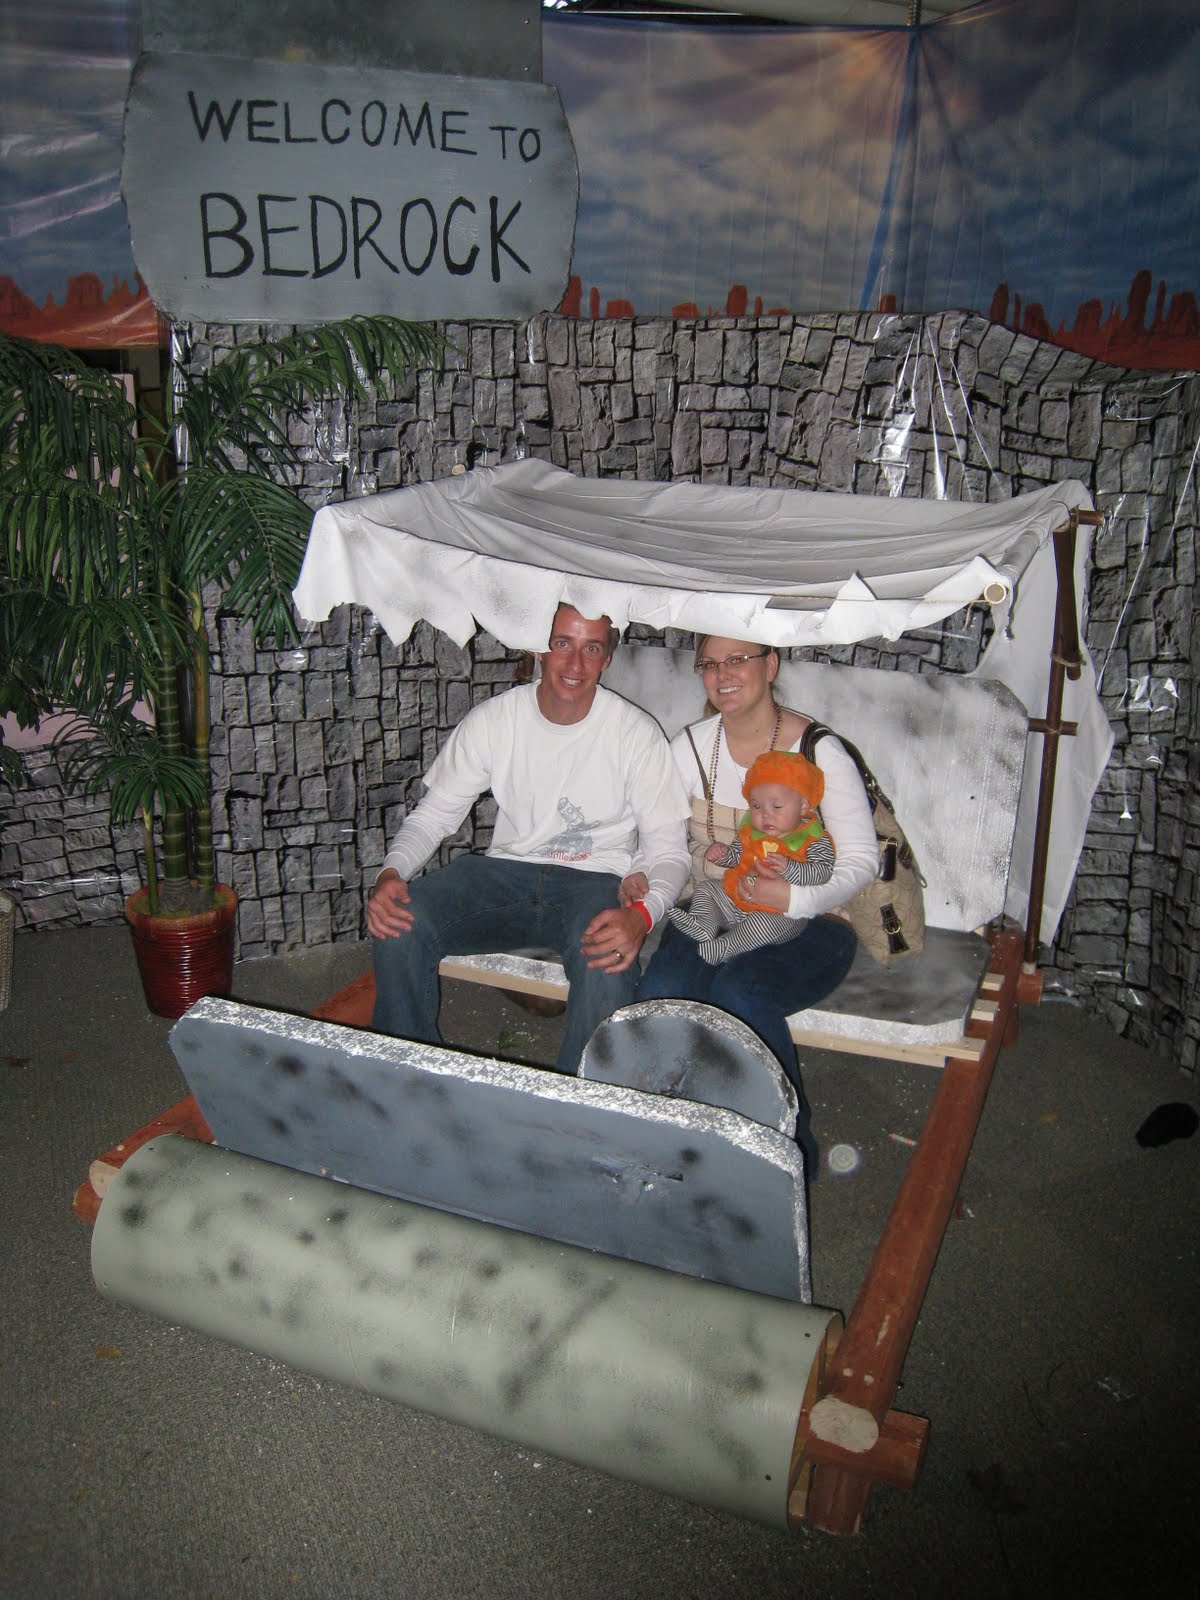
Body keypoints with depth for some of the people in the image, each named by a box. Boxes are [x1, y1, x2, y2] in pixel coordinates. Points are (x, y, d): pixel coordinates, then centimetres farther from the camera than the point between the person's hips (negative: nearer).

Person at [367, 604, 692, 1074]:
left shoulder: (636, 733, -7)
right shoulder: (493, 719, 0)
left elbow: (669, 849, -7)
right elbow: (433, 814, 4)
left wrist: (642, 913, -30)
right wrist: (390, 873, -18)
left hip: (594, 880, -2)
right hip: (504, 871, 3)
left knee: (609, 966, -36)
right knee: (397, 925, -22)